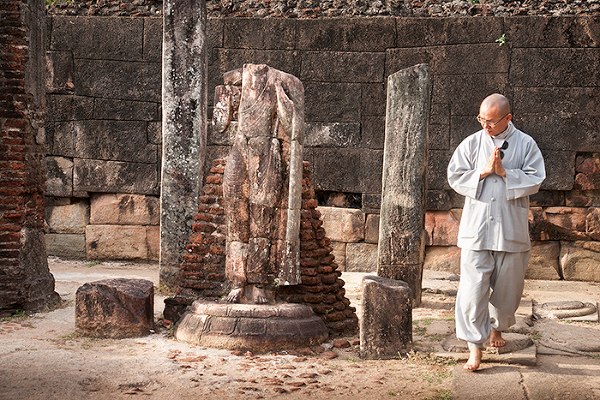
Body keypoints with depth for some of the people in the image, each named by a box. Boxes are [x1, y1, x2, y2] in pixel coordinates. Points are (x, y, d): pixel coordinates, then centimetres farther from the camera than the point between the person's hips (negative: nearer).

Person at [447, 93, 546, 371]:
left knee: (507, 286, 12)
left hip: (511, 229, 1)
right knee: (473, 287, -7)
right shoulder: (472, 144, 3)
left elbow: (534, 180, -5)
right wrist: (483, 172, -13)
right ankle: (474, 345, 0)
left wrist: (504, 172, -15)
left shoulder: (526, 144, 1)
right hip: (476, 229, 0)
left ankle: (497, 327, 39)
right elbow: (455, 177, 1)